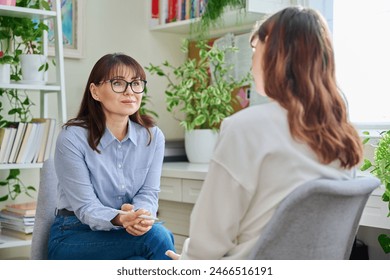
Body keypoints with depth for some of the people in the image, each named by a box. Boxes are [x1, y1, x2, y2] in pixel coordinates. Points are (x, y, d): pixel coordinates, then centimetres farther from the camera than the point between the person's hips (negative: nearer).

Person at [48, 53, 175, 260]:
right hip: (72, 239, -4)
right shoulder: (72, 138, -13)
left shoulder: (153, 137, 0)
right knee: (156, 235, -29)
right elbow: (85, 207, -15)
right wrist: (118, 219, -37)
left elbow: (148, 193, -3)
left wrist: (142, 216, -28)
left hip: (125, 234, 4)